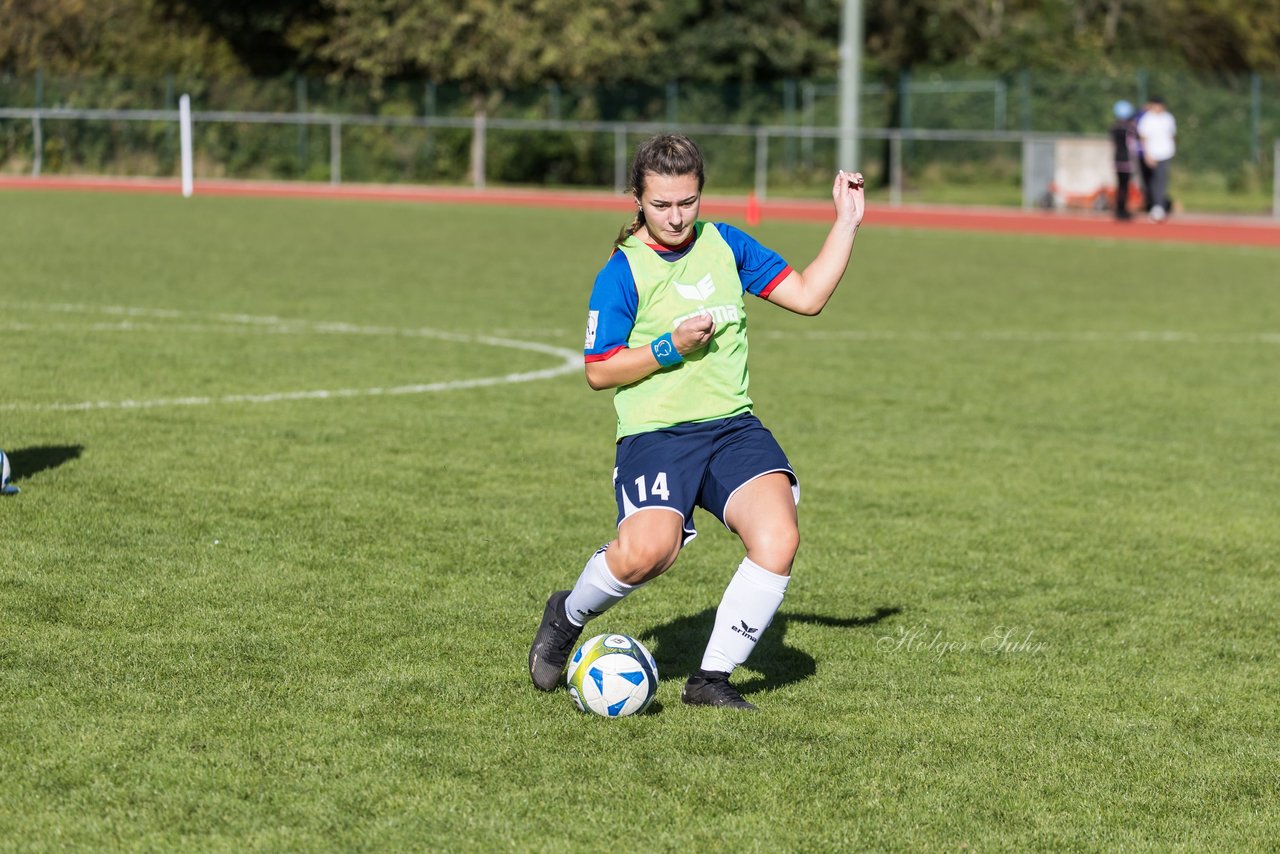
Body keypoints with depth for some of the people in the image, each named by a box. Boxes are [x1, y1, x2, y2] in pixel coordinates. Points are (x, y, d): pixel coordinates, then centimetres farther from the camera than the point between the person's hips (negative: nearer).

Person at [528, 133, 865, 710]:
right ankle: (569, 616, 4)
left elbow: (807, 296, 13)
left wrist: (846, 224, 8)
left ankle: (711, 679, -8)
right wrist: (670, 348, -14)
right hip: (655, 433, -5)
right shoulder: (623, 272, -4)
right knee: (647, 551, -31)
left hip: (733, 426, 5)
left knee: (778, 538, -22)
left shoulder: (724, 245, 10)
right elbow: (599, 372, -3)